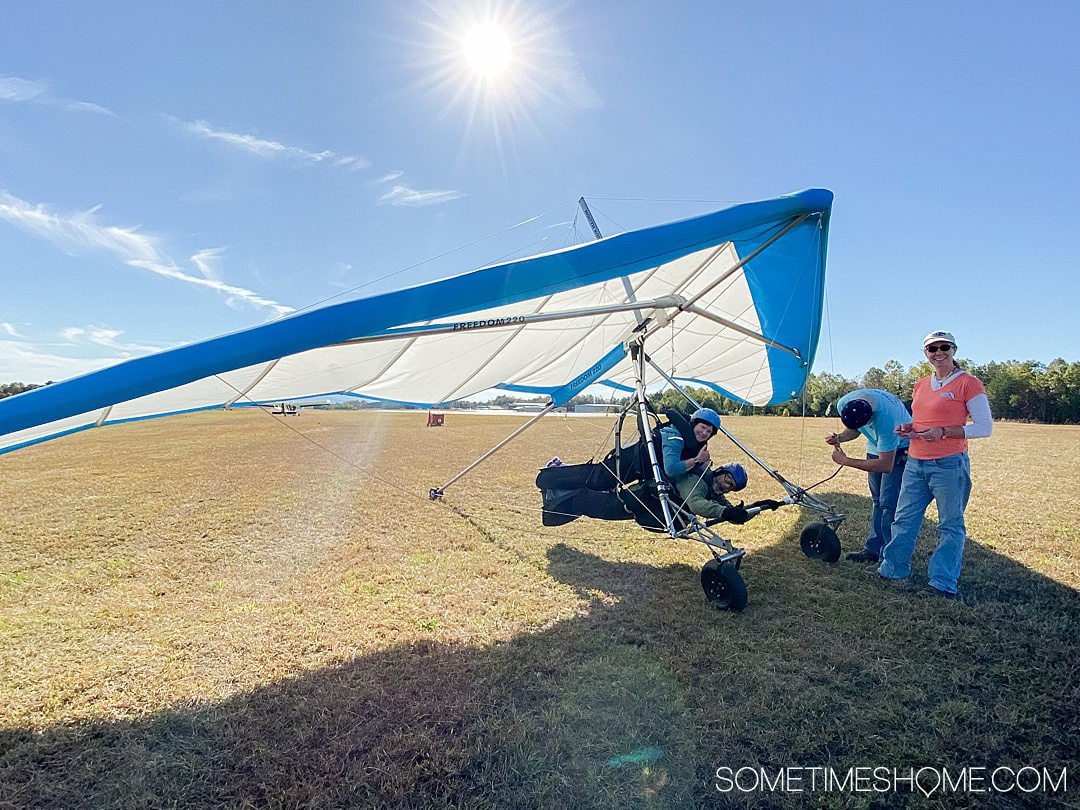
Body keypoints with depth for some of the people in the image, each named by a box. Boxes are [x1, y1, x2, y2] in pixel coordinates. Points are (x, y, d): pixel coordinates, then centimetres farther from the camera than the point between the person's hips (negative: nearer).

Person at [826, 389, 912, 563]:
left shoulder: (886, 420, -42)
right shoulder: (844, 404, -21)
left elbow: (886, 465, -38)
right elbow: (853, 429, 1)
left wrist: (846, 461, -33)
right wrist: (838, 438, -21)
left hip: (899, 449, -7)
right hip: (876, 447, 7)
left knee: (889, 503, -14)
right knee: (877, 501, 12)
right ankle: (873, 549, 18)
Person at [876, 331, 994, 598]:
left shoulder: (968, 383, -6)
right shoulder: (921, 385, 14)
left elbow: (985, 427, -8)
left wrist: (944, 432, -19)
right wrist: (908, 429, 3)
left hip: (949, 465, -6)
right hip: (915, 463, 6)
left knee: (951, 525, 5)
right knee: (904, 519, 11)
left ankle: (944, 583, 14)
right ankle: (892, 570, 22)